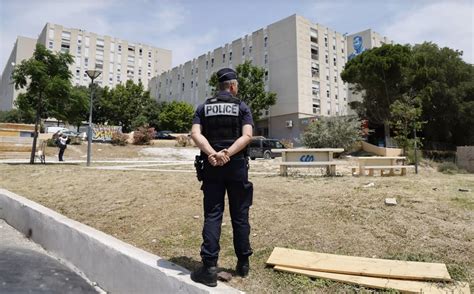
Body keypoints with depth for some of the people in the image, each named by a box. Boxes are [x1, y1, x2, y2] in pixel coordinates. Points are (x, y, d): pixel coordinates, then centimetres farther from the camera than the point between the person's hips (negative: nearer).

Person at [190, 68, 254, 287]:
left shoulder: (204, 107, 9)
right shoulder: (242, 107, 3)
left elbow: (195, 134, -6)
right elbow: (247, 136, -12)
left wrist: (212, 154, -17)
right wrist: (228, 153, -19)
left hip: (212, 167, 1)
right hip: (237, 166, -1)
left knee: (212, 215, 3)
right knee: (240, 215, 9)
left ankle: (209, 268, -2)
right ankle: (243, 263, 21)